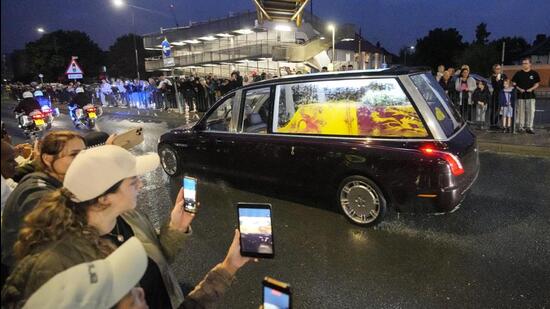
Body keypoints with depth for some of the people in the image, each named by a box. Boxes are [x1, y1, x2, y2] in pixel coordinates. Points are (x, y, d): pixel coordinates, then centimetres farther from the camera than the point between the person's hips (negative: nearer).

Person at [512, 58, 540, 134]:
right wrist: (519, 89, -10)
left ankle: (529, 127, 4)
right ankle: (521, 126, 12)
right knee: (521, 111, 3)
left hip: (530, 95, 0)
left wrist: (531, 89, -9)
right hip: (521, 95, 0)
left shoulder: (534, 73, 6)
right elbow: (514, 83, 6)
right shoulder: (518, 73, 5)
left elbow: (537, 84, 9)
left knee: (531, 111, -2)